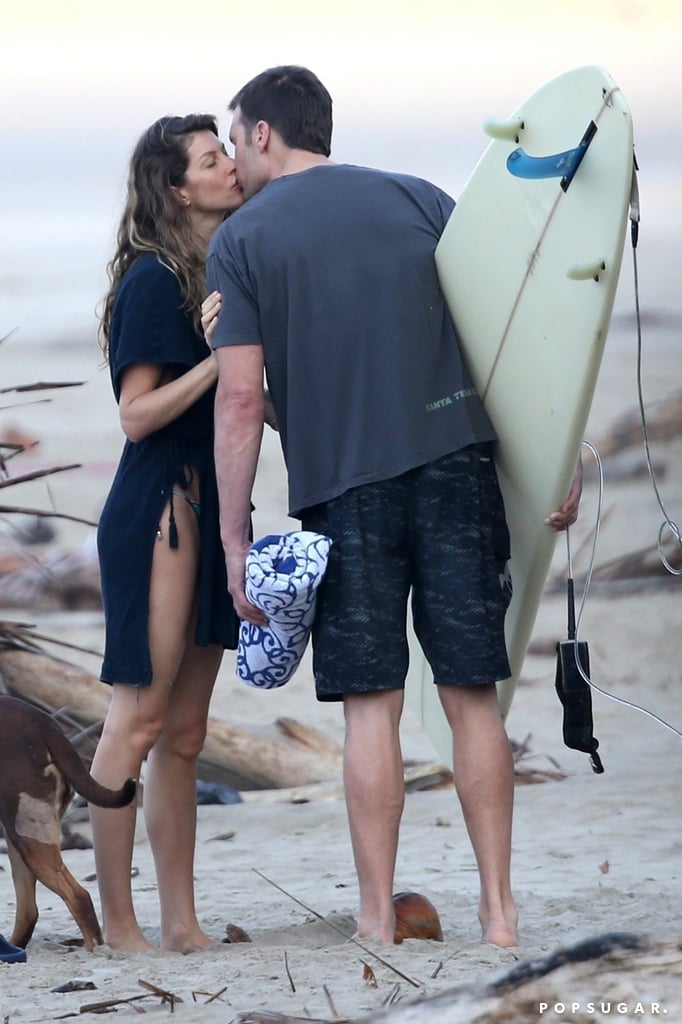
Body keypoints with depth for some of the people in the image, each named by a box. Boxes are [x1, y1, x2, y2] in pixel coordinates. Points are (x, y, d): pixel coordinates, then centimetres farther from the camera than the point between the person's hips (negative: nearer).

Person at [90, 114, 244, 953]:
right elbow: (137, 415, -14)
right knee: (139, 718, -6)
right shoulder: (154, 280, -10)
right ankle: (118, 922, -1)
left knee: (185, 732, 9)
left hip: (211, 508, 8)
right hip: (157, 512, -8)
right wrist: (218, 359, -22)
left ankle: (181, 921, 11)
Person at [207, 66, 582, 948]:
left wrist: (234, 541, -2)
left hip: (341, 489, -2)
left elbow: (240, 399, -4)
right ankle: (498, 912, 4)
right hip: (457, 465, 2)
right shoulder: (419, 201, 11)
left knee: (370, 704, 2)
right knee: (473, 696, 4)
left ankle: (378, 921, 3)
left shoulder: (241, 240, 3)